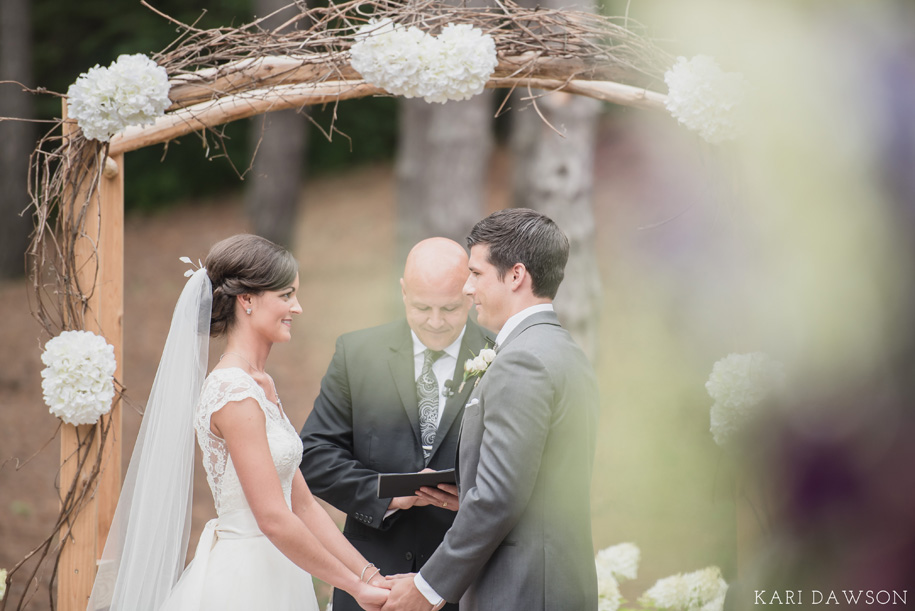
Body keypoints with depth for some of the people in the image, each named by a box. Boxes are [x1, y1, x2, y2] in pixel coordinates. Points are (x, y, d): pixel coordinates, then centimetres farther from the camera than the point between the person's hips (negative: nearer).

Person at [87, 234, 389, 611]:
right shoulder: (235, 393, -16)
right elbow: (274, 519, -21)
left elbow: (302, 503, 12)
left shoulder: (261, 386, 12)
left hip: (270, 579, 9)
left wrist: (369, 575, 4)